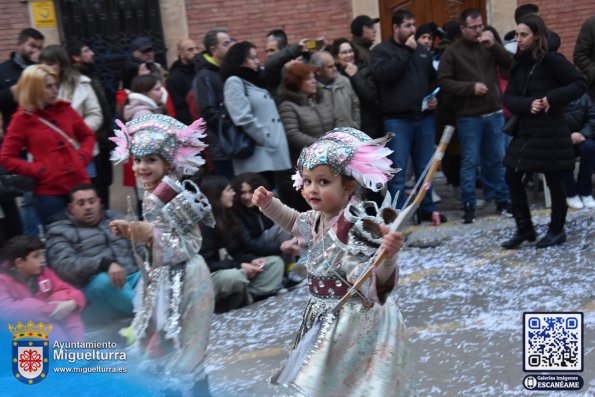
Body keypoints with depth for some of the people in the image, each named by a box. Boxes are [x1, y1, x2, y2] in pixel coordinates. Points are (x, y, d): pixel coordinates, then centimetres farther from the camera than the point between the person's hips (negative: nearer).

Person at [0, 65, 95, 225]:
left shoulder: (64, 109, 7)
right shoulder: (22, 119, -3)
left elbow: (88, 135, 20)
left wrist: (83, 157, 2)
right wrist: (38, 170, -10)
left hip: (79, 184, 4)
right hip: (49, 191, -4)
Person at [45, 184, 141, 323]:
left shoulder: (114, 218, 22)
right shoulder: (60, 231, 8)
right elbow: (64, 265, -11)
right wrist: (105, 264, -27)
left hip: (135, 276, 4)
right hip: (95, 283, -4)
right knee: (104, 280, -37)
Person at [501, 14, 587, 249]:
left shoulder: (552, 60, -9)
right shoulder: (519, 63, 10)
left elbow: (580, 84, -12)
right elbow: (509, 97, 4)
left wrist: (552, 98, -23)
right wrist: (528, 105, -15)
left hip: (550, 131, -7)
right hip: (525, 130, 7)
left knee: (553, 181, 4)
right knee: (512, 177, 5)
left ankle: (557, 231, 20)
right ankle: (524, 228, 18)